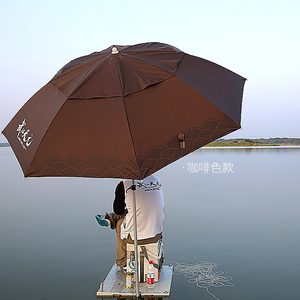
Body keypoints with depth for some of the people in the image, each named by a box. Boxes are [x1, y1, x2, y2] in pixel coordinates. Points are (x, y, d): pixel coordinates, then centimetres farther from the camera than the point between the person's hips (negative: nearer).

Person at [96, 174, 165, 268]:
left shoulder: (124, 184, -11)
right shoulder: (157, 180, 2)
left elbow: (117, 210, 3)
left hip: (135, 237, -4)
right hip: (157, 235, 4)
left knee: (120, 222, 28)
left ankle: (122, 263, 39)